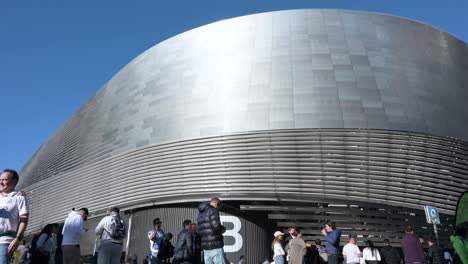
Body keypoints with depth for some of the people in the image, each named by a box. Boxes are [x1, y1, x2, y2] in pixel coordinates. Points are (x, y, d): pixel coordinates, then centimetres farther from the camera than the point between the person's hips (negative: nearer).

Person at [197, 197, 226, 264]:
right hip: (215, 246, -8)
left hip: (205, 246, 8)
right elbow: (216, 226, -21)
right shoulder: (213, 211, -8)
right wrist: (223, 229, -2)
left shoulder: (200, 214, 18)